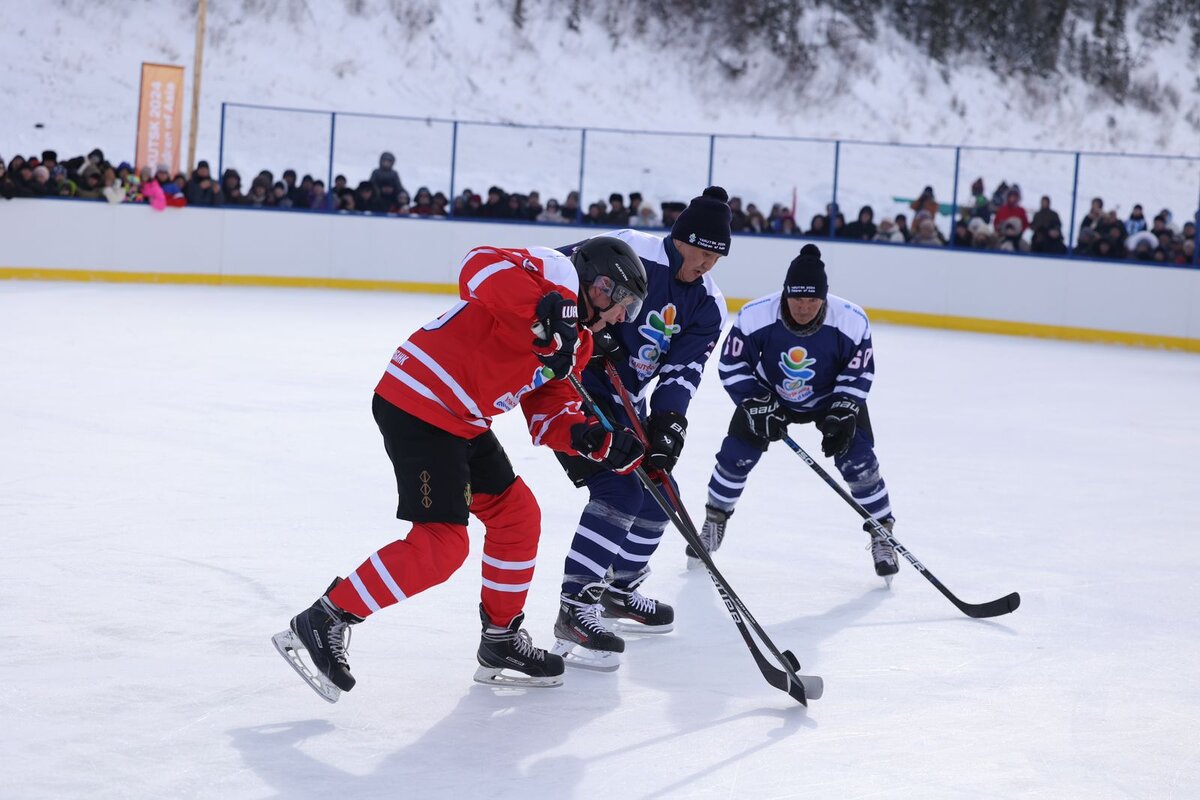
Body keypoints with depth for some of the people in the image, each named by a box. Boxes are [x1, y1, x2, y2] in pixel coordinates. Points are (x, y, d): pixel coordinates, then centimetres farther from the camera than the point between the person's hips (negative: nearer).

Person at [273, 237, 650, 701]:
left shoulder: (576, 343, 19)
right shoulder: (557, 272, -9)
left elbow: (549, 417, 15)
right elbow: (481, 266, -27)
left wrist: (594, 441, -4)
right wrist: (544, 311, -38)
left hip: (462, 421, 11)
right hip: (417, 404, -11)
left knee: (517, 514, 15)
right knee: (441, 543, -13)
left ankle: (501, 644, 27)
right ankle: (322, 624, -5)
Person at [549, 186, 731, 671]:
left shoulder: (708, 306, 2)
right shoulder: (630, 252, -18)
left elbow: (682, 370, -5)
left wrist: (668, 422, -22)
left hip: (624, 400, 9)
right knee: (620, 489, -21)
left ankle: (618, 588, 33)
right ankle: (574, 612, -20)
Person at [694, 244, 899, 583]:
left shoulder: (852, 321, -30)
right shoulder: (755, 316, -31)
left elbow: (859, 374, -16)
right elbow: (733, 365, -18)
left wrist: (842, 415, -26)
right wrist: (758, 406, -27)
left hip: (832, 397, -1)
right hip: (769, 394, 1)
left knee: (858, 461, -13)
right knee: (736, 456, -1)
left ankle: (882, 534, 5)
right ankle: (715, 522, 24)